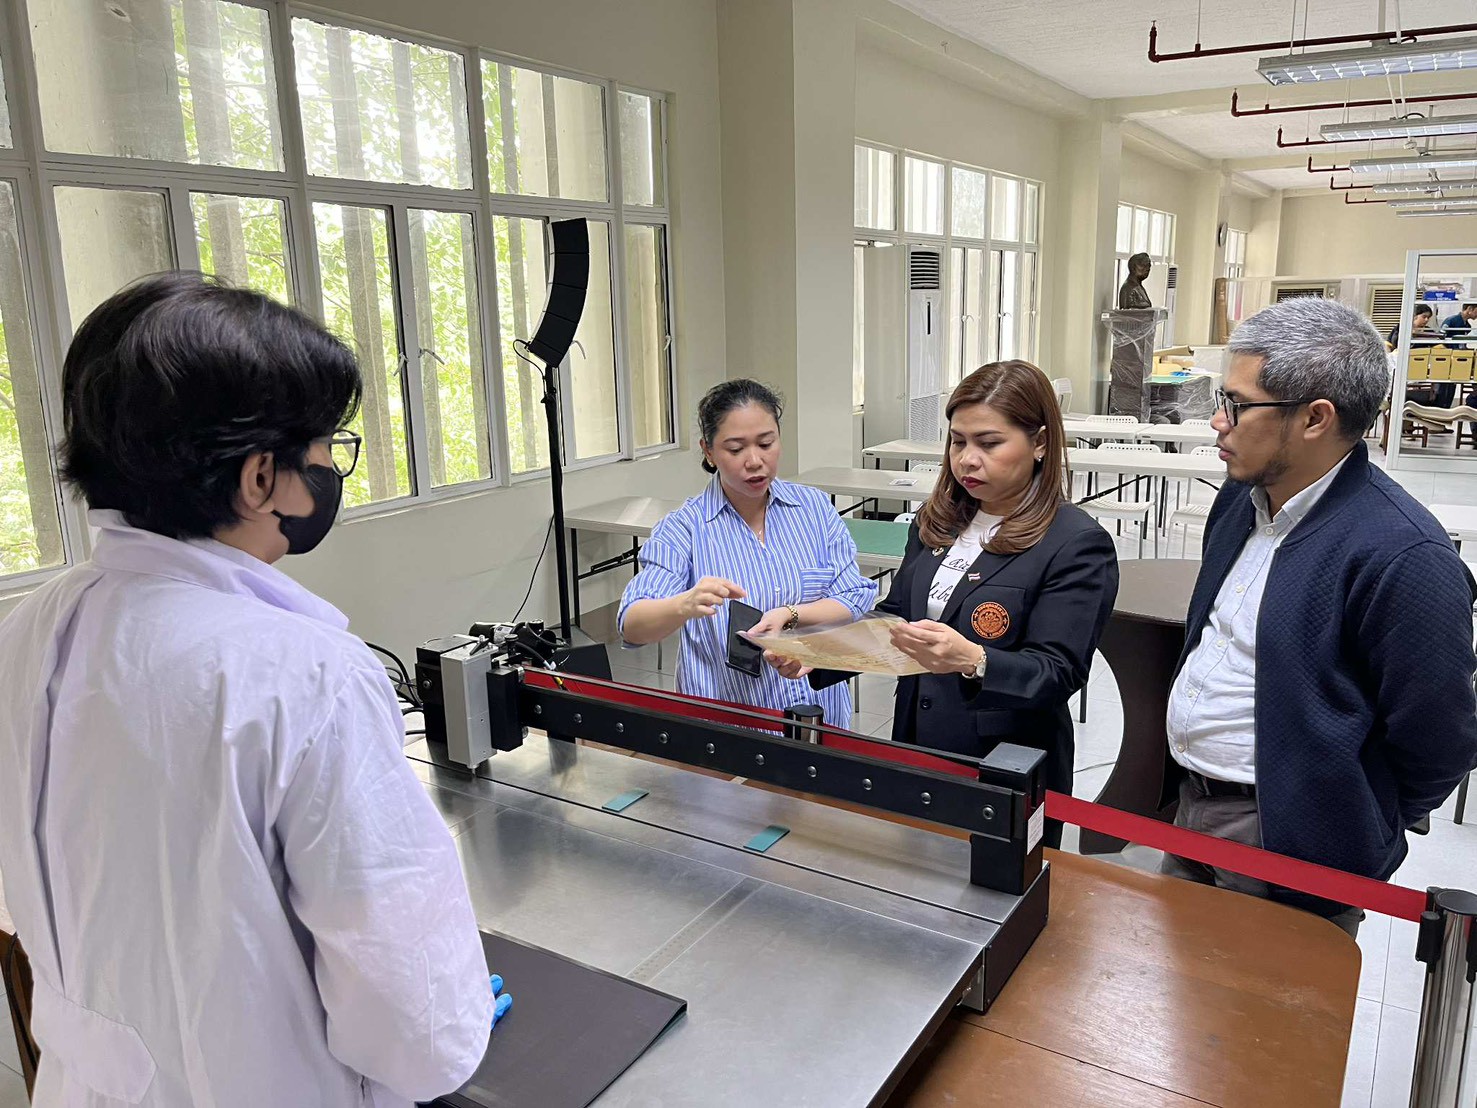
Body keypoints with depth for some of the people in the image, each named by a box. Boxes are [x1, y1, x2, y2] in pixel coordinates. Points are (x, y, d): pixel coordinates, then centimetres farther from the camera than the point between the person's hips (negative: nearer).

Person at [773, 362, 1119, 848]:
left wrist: (971, 661, -37)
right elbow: (894, 615, 9)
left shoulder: (1077, 545, -14)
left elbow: (1058, 673, -19)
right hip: (915, 760, 6)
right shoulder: (937, 522, 6)